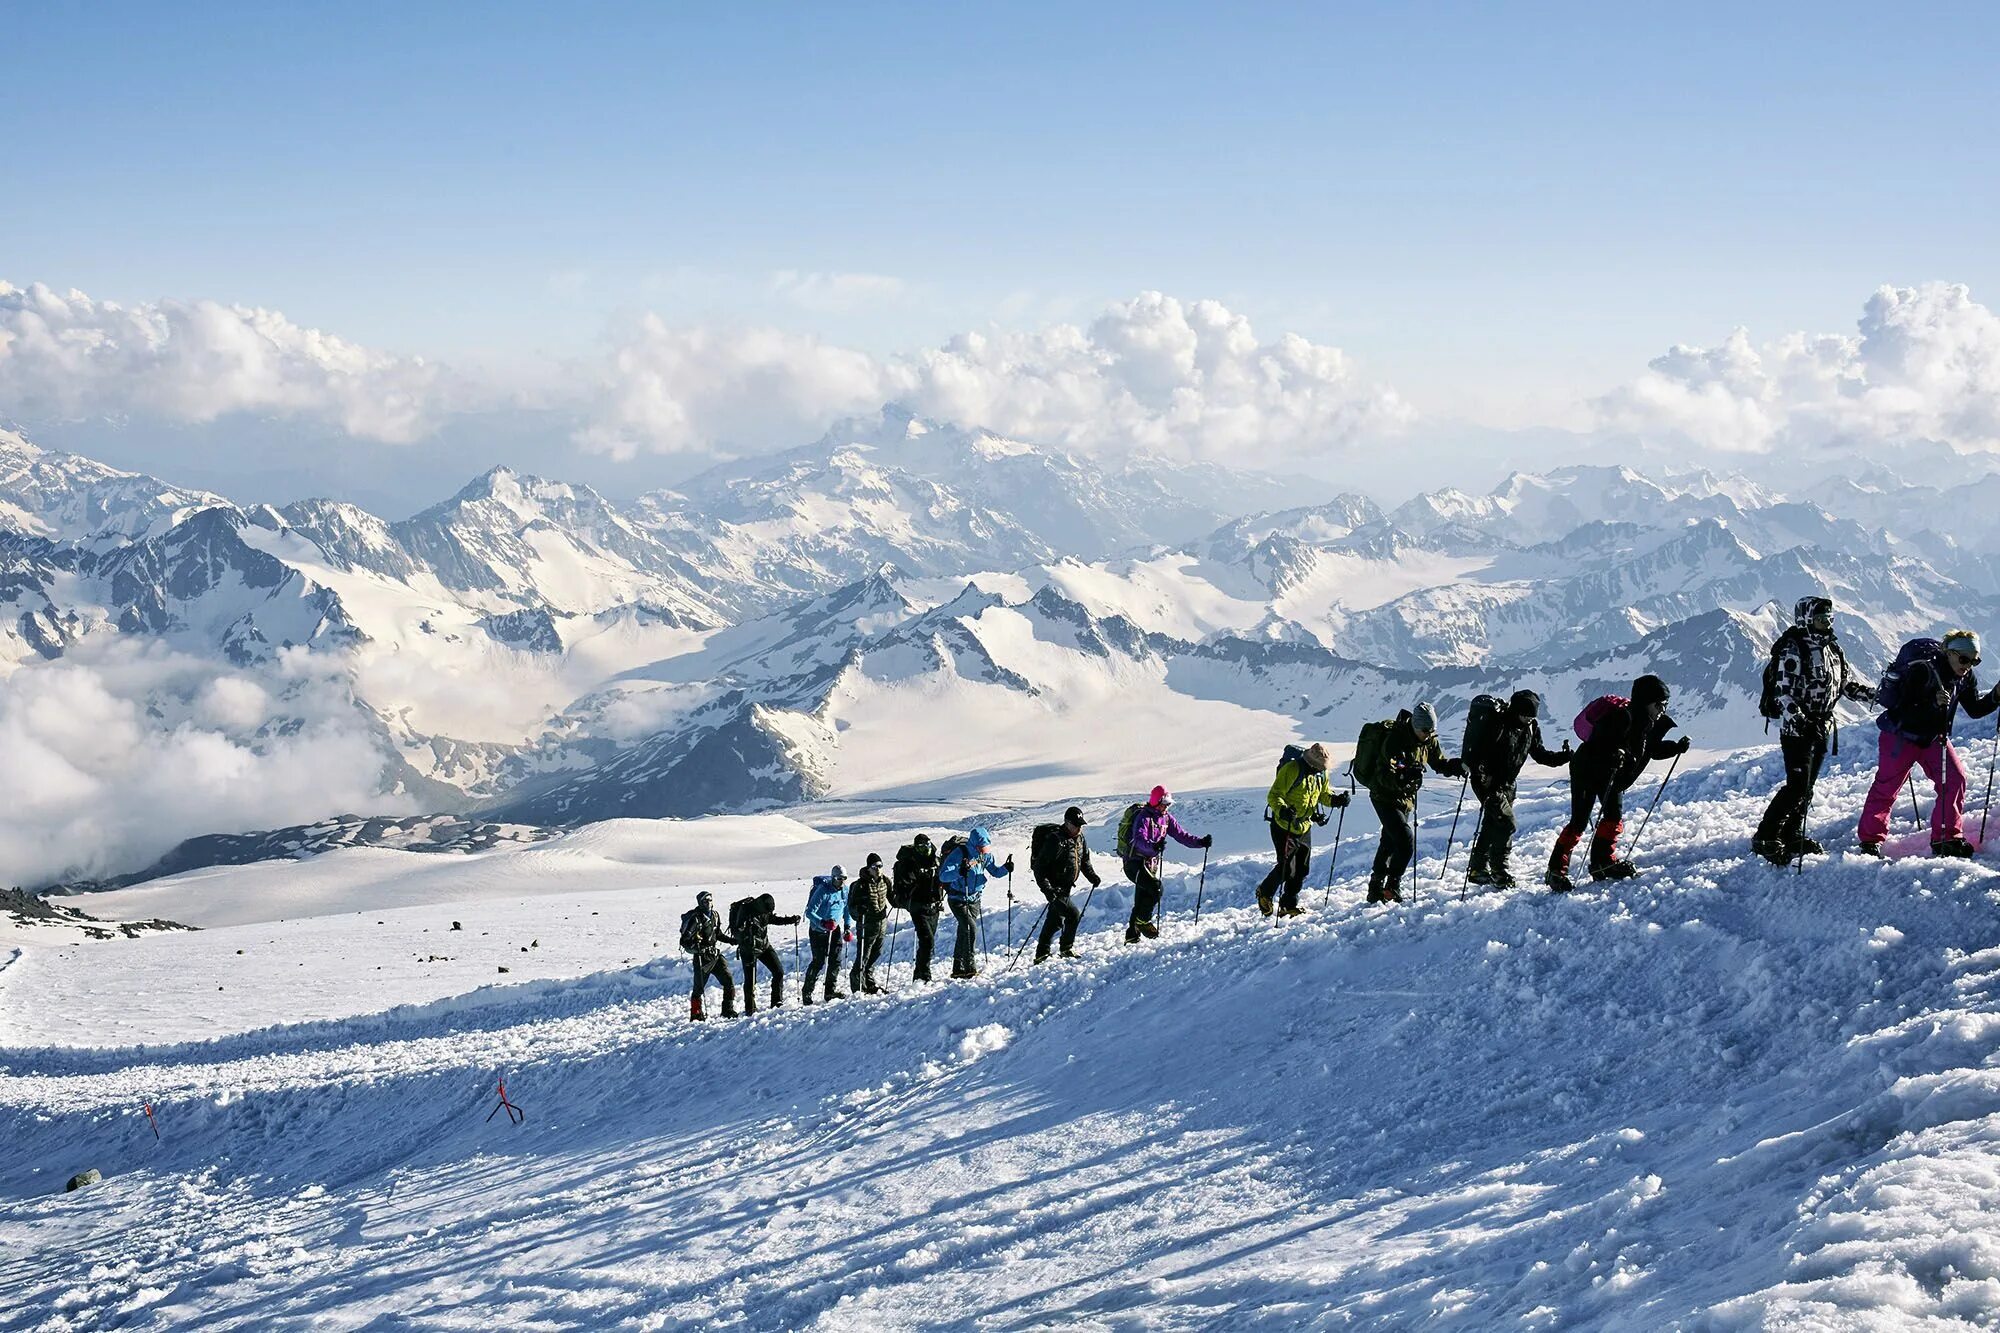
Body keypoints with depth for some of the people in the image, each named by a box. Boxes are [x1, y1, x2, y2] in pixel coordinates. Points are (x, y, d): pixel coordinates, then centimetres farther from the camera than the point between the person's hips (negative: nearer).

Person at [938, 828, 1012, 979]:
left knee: (964, 933, 12)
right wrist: (960, 872, -48)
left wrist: (1006, 869, -15)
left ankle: (958, 969, 21)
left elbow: (994, 871, 7)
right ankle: (969, 968, -14)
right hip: (958, 898, -6)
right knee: (970, 928, -19)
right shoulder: (959, 853, -24)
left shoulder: (986, 855, -4)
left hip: (974, 898, 6)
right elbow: (943, 876, -30)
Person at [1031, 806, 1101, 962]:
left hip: (1066, 888, 8)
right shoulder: (1055, 840, -21)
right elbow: (1039, 867, -21)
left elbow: (1085, 861, 19)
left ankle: (1041, 955, 21)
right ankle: (1067, 948, 2)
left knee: (1055, 921, 12)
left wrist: (1092, 876, 2)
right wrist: (1047, 888, -29)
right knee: (1073, 914, -15)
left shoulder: (1079, 838, 5)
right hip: (1054, 888, -8)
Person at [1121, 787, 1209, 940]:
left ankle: (1131, 936, 18)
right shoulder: (1144, 817, -18)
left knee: (1141, 901, 9)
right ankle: (1143, 922, -10)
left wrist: (1200, 842, -9)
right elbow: (1139, 840, -34)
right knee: (1155, 887, -25)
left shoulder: (1166, 818, 6)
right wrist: (1154, 846, -53)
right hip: (1135, 863, -8)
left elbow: (1181, 835, 5)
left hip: (1151, 863, 8)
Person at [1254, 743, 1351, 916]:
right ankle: (1264, 893, 18)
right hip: (1284, 825, -7)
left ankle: (1289, 905, 22)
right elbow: (1274, 795, -20)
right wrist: (1282, 810, -39)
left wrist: (1335, 800, -3)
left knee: (1302, 868, 7)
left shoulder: (1321, 773, 3)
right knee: (1287, 868, -8)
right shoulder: (1291, 770, -20)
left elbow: (1323, 793, 19)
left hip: (1304, 826, 7)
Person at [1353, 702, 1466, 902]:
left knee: (1390, 843, 16)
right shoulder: (1394, 740, -25)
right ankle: (1392, 887, -7)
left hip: (1405, 798, 8)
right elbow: (1385, 775, -31)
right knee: (1406, 840, -19)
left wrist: (1460, 766, -10)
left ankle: (1376, 888, 28)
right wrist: (1404, 776, -50)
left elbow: (1441, 763, 10)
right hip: (1386, 797, -8)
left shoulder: (1429, 740, -2)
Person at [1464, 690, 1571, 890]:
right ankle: (1499, 870, -6)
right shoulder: (1497, 724, -20)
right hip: (1487, 782, -8)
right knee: (1505, 823, -16)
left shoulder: (1531, 727, 2)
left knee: (1492, 825, 13)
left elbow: (1539, 754, 12)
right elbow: (1477, 747, -23)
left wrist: (1563, 757, -1)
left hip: (1507, 784, 8)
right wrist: (1476, 770, -37)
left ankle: (1478, 869, 24)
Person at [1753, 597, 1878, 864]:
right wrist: (1799, 721, -30)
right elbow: (1783, 692, -19)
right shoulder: (1792, 650, -12)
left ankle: (1792, 836, 21)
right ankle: (1766, 838, -9)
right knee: (1797, 785, -13)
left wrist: (1878, 695, 7)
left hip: (1821, 728, 8)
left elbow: (1848, 684, 20)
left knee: (1807, 785, 11)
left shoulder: (1832, 649, 13)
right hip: (1796, 728, -8)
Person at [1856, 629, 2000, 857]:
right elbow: (1904, 710, -29)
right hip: (1901, 735, -6)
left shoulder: (1964, 678, -5)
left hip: (1934, 737, 6)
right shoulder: (1922, 670, -27)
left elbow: (1975, 709, 4)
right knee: (1886, 787, 2)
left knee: (1955, 778, -8)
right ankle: (1870, 840, 18)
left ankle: (1947, 838, -2)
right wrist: (1934, 704, -43)